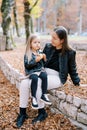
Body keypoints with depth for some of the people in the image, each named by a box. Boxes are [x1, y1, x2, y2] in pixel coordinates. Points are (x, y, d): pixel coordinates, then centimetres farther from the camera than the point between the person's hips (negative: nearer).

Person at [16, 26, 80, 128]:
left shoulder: (69, 53, -6)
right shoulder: (48, 47, 6)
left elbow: (72, 69, 7)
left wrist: (77, 83, 9)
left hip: (57, 77, -5)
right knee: (24, 83, -21)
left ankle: (42, 112, -14)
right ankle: (23, 113, -10)